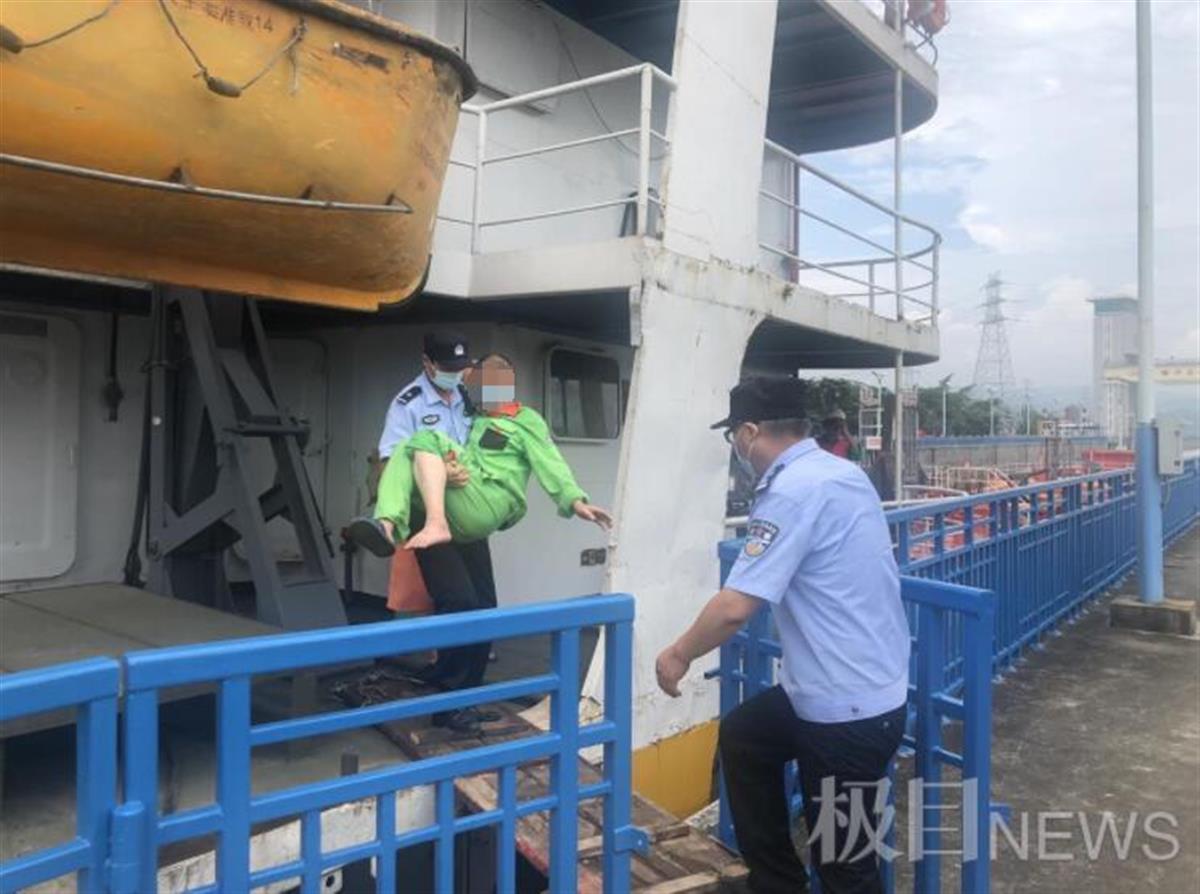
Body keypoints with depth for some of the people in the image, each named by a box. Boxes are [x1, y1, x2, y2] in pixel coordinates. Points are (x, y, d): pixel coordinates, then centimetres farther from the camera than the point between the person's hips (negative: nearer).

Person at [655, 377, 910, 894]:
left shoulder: (793, 491, -22)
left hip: (848, 707, -10)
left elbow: (735, 607, -25)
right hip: (865, 687, 10)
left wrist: (680, 655, -8)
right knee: (740, 736, 23)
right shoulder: (842, 472, 8)